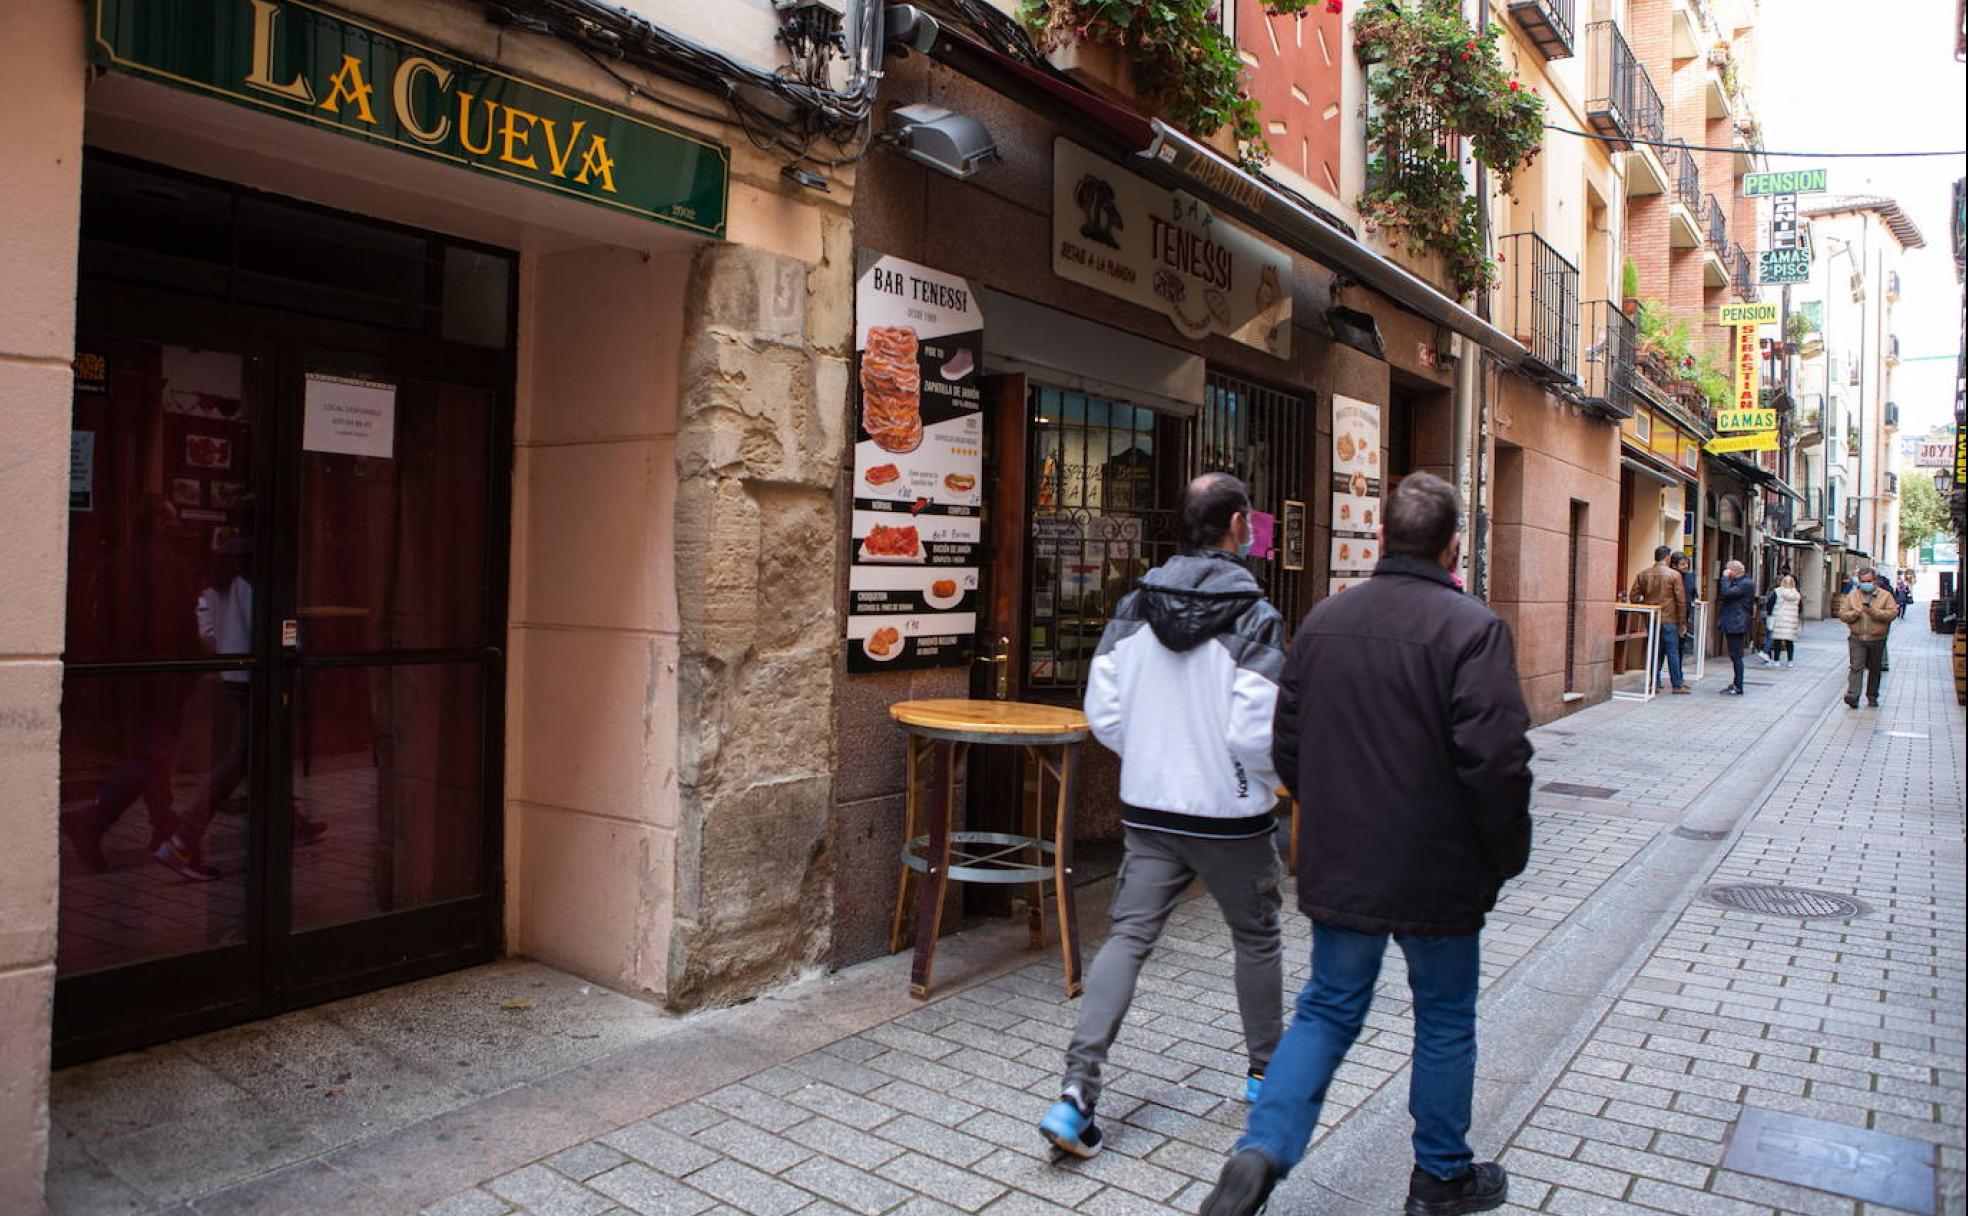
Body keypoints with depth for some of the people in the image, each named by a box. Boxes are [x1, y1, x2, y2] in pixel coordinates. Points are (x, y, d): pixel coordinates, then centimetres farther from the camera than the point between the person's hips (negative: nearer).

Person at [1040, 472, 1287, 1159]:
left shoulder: (1134, 608, -1)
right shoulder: (1254, 618, -16)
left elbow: (1102, 713, -1)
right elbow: (1255, 734, -21)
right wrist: (1272, 779, 0)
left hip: (1149, 812, 4)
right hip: (1231, 816, -3)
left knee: (1128, 937, 6)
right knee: (1256, 938, 19)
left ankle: (1077, 1090, -3)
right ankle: (1267, 1072, 36)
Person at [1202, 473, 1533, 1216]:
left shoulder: (1324, 621, 2)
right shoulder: (1472, 629, -15)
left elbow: (1288, 744, 8)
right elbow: (1496, 762, -19)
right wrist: (1506, 856, -4)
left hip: (1338, 868, 4)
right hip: (1437, 875, -4)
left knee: (1327, 1010, 16)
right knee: (1444, 1023, 16)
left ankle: (1261, 1150, 2)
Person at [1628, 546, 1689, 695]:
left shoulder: (1643, 574, 3)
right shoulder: (1674, 575, -7)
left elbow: (1633, 597, 2)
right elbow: (1681, 600, -7)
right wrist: (1682, 621, -1)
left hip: (1651, 619, 3)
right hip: (1669, 619, -3)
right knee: (1672, 652, 2)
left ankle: (1654, 683, 10)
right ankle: (1677, 685, 6)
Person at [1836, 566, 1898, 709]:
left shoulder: (1885, 595, 1)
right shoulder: (1852, 596, 6)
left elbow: (1893, 613, -10)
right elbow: (1842, 614, 4)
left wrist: (1873, 611, -21)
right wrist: (1855, 613, -15)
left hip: (1877, 639, 0)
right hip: (1857, 638, 0)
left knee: (1875, 669, 12)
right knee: (1857, 667, -10)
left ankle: (1872, 696, 24)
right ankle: (1852, 696, -17)